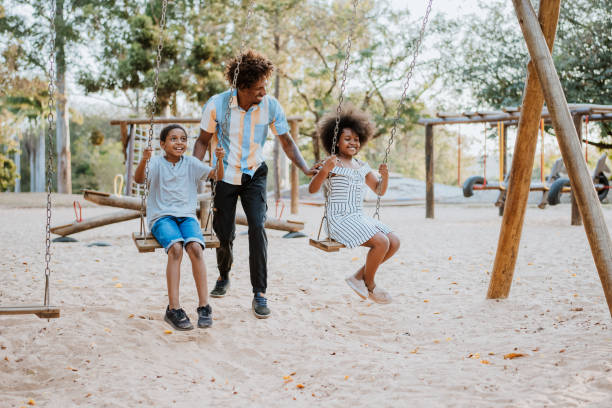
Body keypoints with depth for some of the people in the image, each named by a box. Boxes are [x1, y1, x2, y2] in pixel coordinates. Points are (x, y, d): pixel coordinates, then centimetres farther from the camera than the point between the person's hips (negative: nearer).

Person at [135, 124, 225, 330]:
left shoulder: (191, 163, 12)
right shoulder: (156, 163, 3)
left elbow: (217, 176, 5)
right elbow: (138, 179, -14)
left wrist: (219, 160, -16)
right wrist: (143, 160, -33)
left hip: (187, 216, 2)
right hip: (161, 218, -2)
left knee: (195, 247, -29)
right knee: (175, 248, -32)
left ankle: (204, 306, -24)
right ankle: (173, 309, -29)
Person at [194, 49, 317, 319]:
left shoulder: (270, 106, -14)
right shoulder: (217, 104, -17)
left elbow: (286, 141, -2)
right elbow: (203, 141, -4)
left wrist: (305, 168, -14)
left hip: (254, 175, 0)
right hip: (224, 174, 0)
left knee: (257, 228, -17)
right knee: (224, 233, 5)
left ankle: (259, 294, -11)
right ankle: (224, 277, 37)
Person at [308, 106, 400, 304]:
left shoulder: (362, 167, 16)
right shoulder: (333, 164, -6)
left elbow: (380, 190, 22)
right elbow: (312, 189, -16)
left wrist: (385, 175, 1)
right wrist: (324, 170, -33)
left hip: (359, 219, 8)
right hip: (339, 219, -8)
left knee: (394, 242, -3)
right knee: (382, 242, -22)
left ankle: (359, 277, 9)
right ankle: (369, 285, 1)